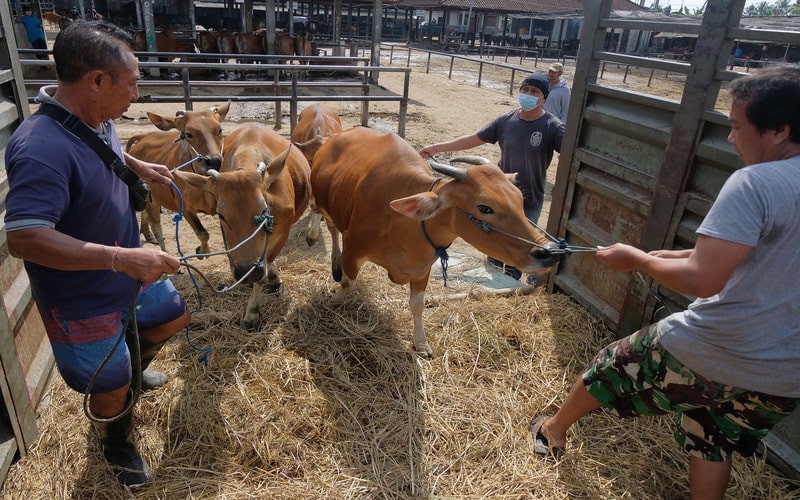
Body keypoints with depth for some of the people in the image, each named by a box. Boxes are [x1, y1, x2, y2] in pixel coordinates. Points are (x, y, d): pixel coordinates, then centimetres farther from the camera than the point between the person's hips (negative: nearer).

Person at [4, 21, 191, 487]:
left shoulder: (96, 119, -6)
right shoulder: (42, 149, -34)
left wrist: (139, 165, 10)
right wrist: (121, 257, -42)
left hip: (129, 271, 8)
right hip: (83, 300, -8)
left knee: (174, 317, 27)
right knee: (112, 390, 11)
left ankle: (130, 366, 57)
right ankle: (118, 448, 44)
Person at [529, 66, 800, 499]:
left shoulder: (755, 182, -22)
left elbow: (701, 281, -29)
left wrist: (636, 259, -12)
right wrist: (694, 253, 12)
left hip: (709, 354, -7)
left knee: (609, 368, 18)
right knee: (712, 445, 27)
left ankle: (553, 431, 43)